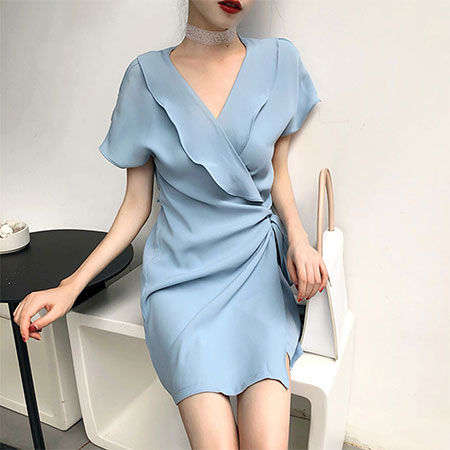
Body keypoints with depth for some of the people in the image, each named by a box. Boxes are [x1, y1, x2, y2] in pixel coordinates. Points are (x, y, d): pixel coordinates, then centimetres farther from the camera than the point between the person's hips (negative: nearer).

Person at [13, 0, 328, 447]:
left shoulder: (279, 61, 3)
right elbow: (136, 204, 4)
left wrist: (298, 237, -5)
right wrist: (70, 286, -5)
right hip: (182, 273, -1)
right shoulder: (147, 77, 0)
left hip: (258, 264, 2)